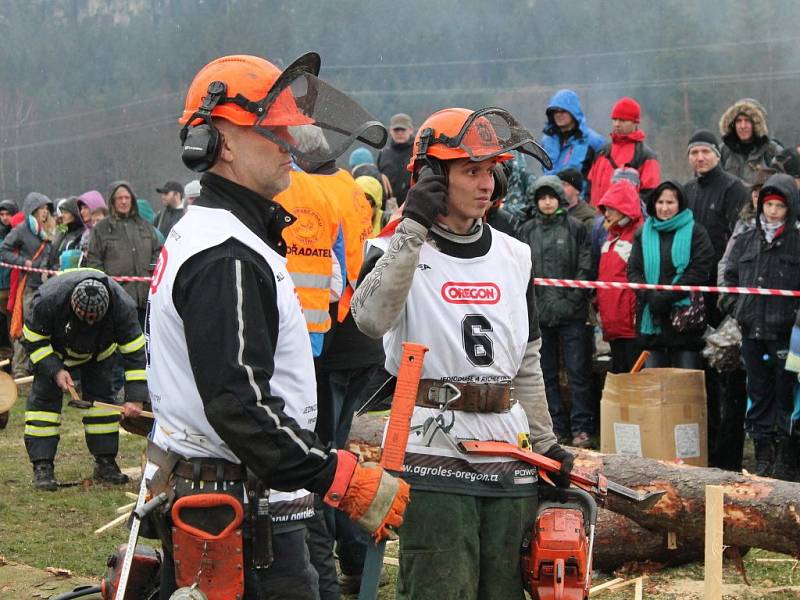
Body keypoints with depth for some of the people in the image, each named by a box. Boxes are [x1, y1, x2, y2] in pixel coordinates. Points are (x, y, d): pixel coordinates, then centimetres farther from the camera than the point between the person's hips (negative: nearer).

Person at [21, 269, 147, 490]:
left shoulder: (122, 306, -37)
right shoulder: (49, 300, -41)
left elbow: (135, 352, -30)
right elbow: (33, 339, -23)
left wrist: (135, 398, -34)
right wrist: (55, 370, -31)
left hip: (98, 350, 2)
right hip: (54, 347, -2)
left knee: (102, 396, -2)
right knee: (45, 396, -11)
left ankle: (105, 462, 7)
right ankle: (42, 467, -11)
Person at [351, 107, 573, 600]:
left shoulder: (514, 257, 14)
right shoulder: (397, 250, -4)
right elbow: (372, 318, -26)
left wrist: (545, 443, 18)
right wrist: (414, 227, -25)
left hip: (509, 461, 6)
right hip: (432, 457, -6)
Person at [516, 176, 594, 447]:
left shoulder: (576, 228, 2)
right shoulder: (526, 230, 10)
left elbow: (584, 268, -2)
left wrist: (571, 300, -10)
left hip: (571, 313, -3)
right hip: (538, 313, 3)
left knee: (578, 371, -3)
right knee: (547, 373, 7)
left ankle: (581, 427, 0)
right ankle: (556, 426, 14)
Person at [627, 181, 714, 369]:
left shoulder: (695, 232, 3)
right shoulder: (643, 233, 15)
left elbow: (699, 271, -6)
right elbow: (633, 270, 7)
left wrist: (666, 297, -13)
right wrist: (649, 295, -12)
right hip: (651, 317, 3)